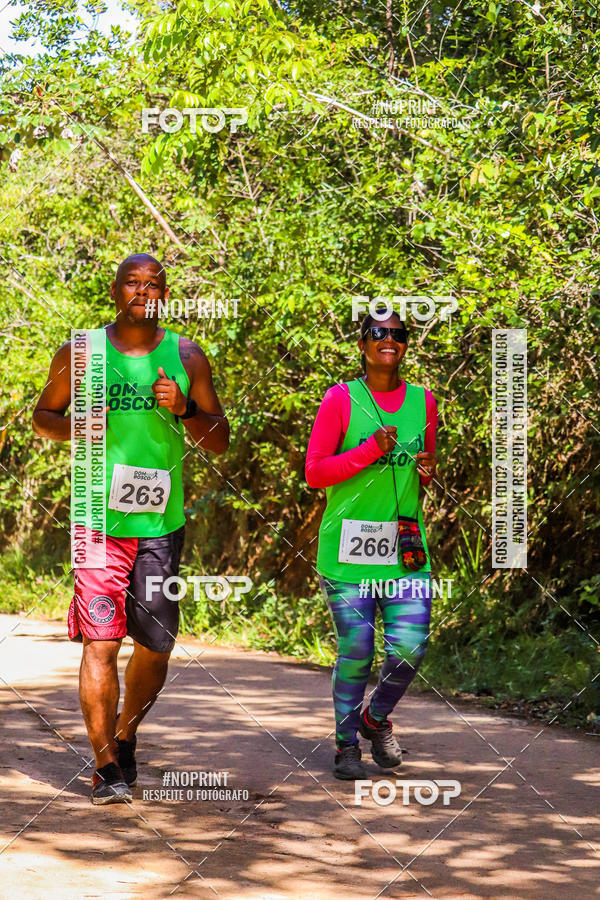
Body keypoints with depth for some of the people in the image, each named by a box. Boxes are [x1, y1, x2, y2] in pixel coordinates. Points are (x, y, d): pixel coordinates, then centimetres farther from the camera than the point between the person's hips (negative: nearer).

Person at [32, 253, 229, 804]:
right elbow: (43, 417, 13)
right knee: (101, 641, -10)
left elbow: (220, 443, 9)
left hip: (162, 522, 2)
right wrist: (74, 426, -9)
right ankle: (106, 767, -5)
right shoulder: (80, 352, 4)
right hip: (99, 520, -2)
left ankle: (126, 737, 33)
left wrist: (184, 409, -11)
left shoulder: (186, 357, 7)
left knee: (155, 645, 8)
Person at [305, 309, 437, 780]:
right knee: (356, 650, -2)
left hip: (406, 548, 3)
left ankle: (376, 718, 23)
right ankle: (347, 742, 17)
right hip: (348, 547, -3)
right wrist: (370, 450, -16)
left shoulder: (423, 401, 10)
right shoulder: (340, 400, -2)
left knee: (410, 646, -6)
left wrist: (427, 473, 0)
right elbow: (314, 473, -5)